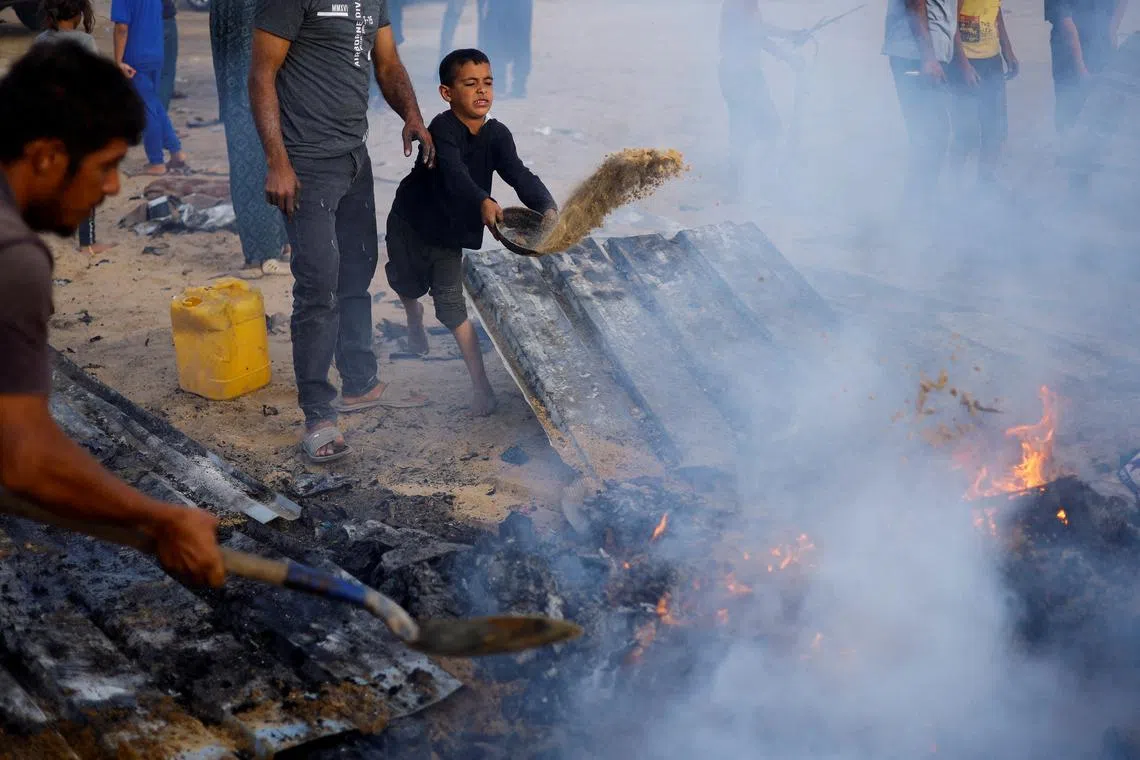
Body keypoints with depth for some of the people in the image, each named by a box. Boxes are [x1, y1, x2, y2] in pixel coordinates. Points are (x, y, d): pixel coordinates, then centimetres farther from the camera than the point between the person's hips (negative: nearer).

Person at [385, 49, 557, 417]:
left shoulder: (496, 134, -15)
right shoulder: (443, 129, -29)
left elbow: (519, 175, -27)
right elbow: (454, 174, -47)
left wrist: (547, 207, -46)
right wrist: (484, 202, -65)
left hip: (451, 231, 2)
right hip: (411, 223, -1)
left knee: (451, 304, -7)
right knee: (407, 284, 23)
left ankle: (481, 386, -6)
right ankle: (414, 318, 61)